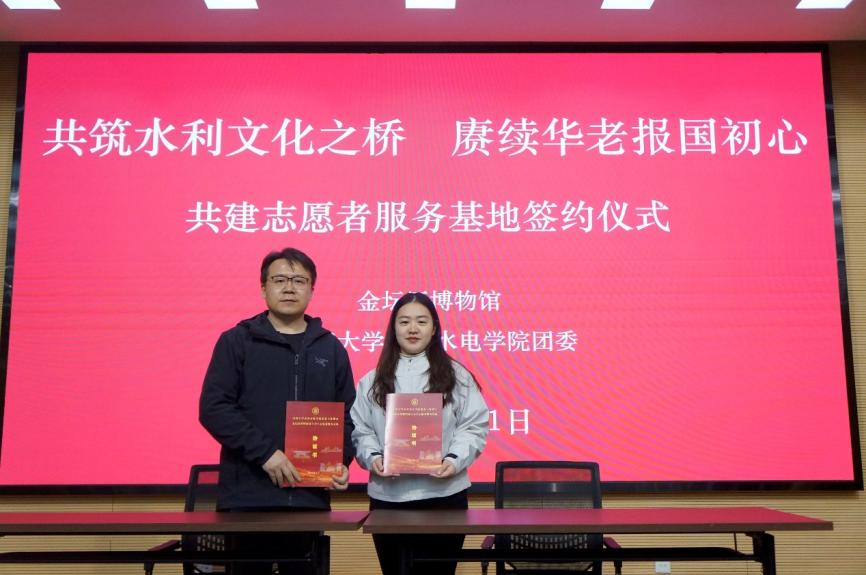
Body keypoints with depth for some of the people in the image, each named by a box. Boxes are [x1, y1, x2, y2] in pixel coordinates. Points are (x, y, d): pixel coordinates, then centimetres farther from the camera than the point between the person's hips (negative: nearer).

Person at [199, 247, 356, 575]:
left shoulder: (330, 348, 11)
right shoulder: (236, 341, 2)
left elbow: (347, 415, 13)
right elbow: (214, 408, -8)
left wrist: (342, 462, -4)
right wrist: (264, 453, -17)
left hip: (310, 496, 3)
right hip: (248, 495, -2)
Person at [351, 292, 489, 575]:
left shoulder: (456, 376, 6)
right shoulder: (372, 382, 9)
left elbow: (474, 426, 2)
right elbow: (360, 431, 7)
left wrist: (454, 460, -13)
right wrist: (372, 458, -12)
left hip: (444, 495, -1)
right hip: (388, 497, 1)